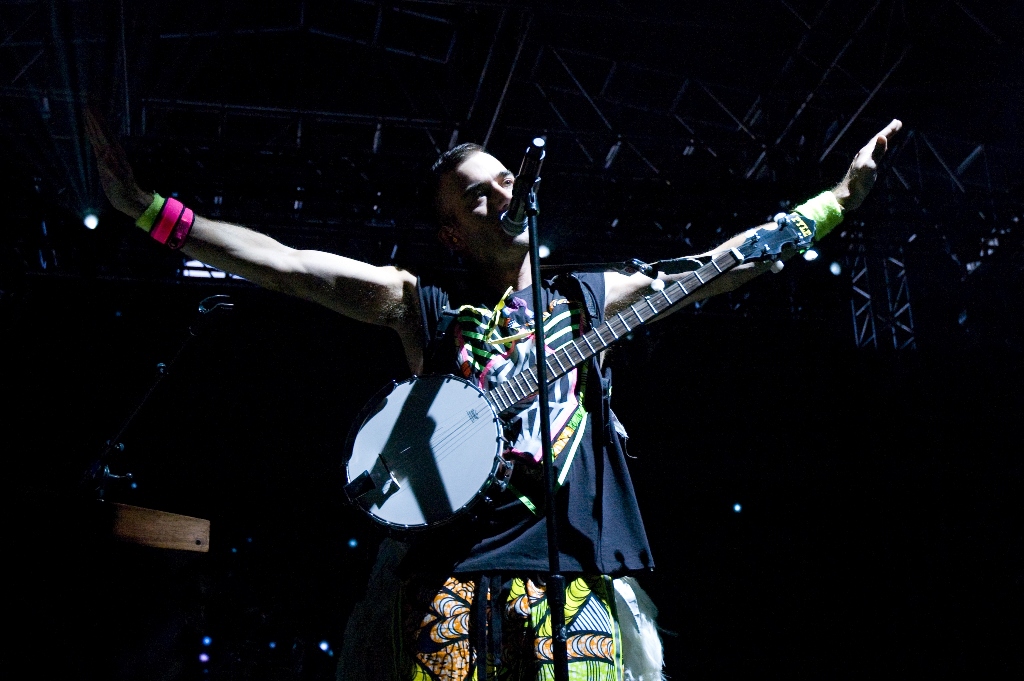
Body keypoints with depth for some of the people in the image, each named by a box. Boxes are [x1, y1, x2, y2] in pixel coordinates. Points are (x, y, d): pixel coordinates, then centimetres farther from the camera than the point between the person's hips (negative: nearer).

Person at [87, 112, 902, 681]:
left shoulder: (587, 296, 19)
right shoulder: (428, 302, 11)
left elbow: (727, 264, 20)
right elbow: (283, 264, 4)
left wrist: (842, 196, 18)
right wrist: (149, 208, -1)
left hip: (572, 569, 2)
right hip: (446, 569, -1)